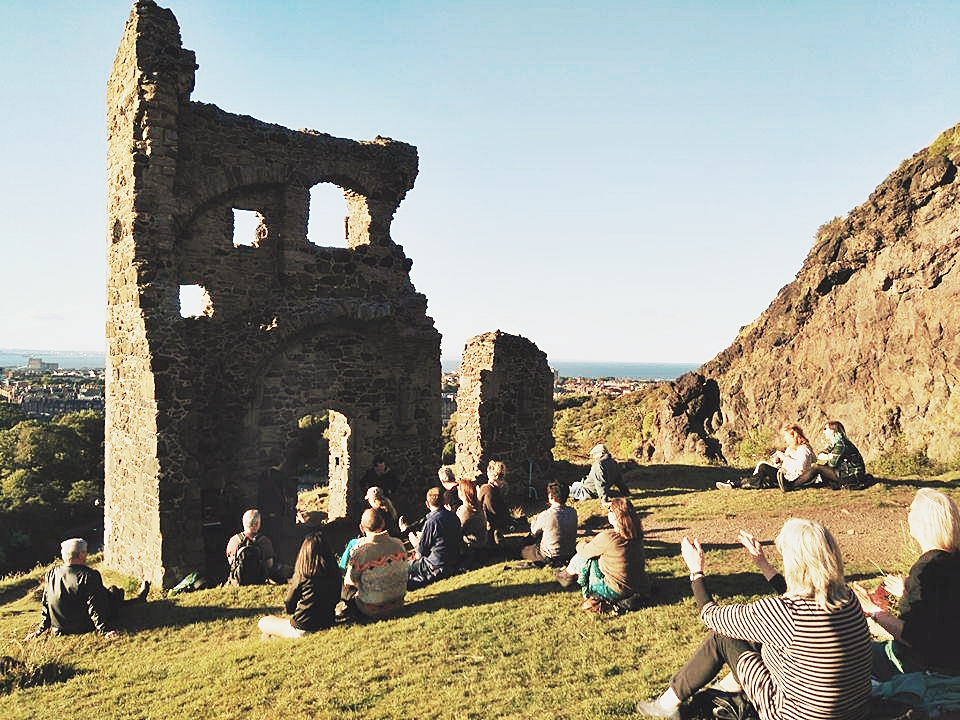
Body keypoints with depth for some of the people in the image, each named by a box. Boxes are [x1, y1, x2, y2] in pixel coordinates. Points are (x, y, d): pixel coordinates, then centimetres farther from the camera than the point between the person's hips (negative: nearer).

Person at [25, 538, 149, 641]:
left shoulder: (50, 574, -7)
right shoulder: (89, 576, -24)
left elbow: (45, 605, 2)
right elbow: (95, 608, -23)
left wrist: (41, 629, 12)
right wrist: (105, 630, -18)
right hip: (84, 627, -6)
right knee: (114, 592, 16)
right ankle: (138, 600, 47)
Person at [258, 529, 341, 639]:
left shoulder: (301, 576, -15)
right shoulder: (335, 573, -5)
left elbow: (288, 608, -4)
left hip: (303, 630, -4)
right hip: (328, 624, 4)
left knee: (262, 623, 18)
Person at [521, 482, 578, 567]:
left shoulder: (545, 516, -27)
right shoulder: (573, 512, -12)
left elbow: (534, 532, -6)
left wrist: (535, 520, 16)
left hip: (550, 557, -4)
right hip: (570, 555, 4)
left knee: (522, 551, 20)